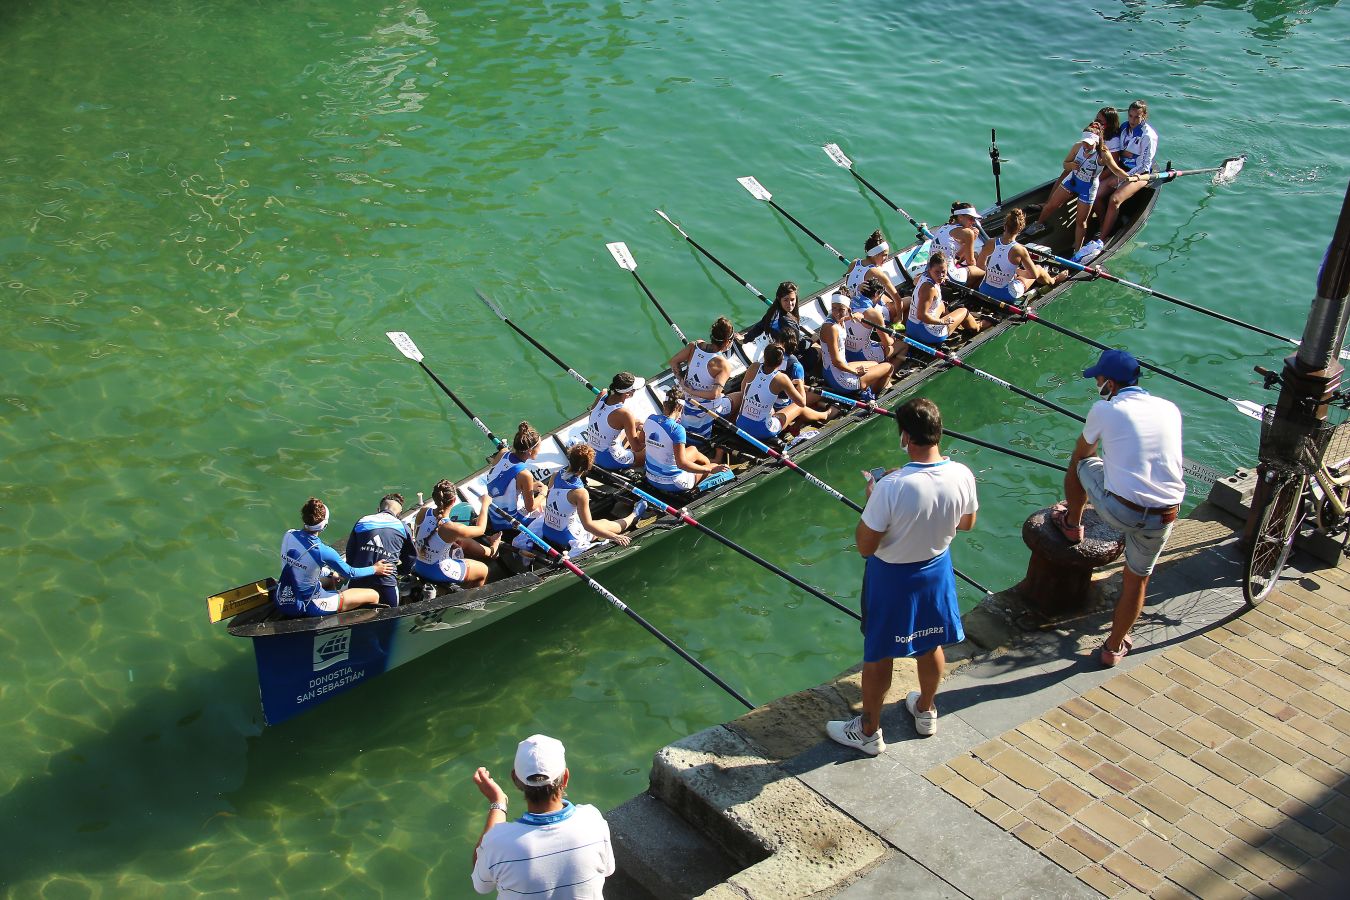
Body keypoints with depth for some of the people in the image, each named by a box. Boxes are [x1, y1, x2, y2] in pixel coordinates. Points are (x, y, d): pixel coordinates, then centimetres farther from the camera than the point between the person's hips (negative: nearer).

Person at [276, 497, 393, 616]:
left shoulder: (288, 535, -7)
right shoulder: (323, 551, -25)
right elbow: (349, 573, -8)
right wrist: (375, 569, 9)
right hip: (308, 606, -7)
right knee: (373, 596, -3)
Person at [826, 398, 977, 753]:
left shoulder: (891, 487, -34)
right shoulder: (962, 475, -19)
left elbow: (865, 546, -24)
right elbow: (967, 523, 1)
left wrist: (871, 499, -12)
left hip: (892, 577, -5)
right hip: (936, 570, 5)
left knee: (879, 655, 16)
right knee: (931, 645, 27)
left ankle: (869, 731, 33)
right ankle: (926, 711, 50)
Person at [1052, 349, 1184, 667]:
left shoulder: (1104, 409, -1)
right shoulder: (1170, 409, 11)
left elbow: (1080, 454, 17)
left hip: (1119, 510, -4)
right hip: (1163, 517, 4)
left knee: (1080, 463, 23)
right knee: (1137, 579, 24)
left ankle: (1072, 524, 45)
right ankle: (1114, 647, 35)